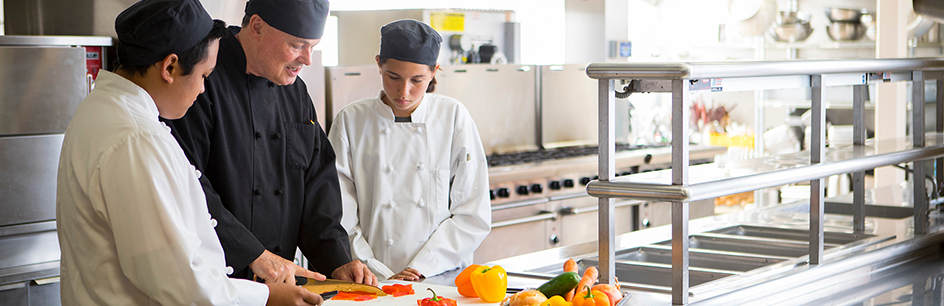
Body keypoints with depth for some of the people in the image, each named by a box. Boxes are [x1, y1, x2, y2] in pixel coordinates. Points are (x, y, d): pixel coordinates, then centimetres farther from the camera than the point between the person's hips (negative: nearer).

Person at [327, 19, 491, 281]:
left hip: (444, 278, 0)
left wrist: (420, 268, -5)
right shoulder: (351, 121, 3)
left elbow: (474, 215, 3)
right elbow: (339, 218, 1)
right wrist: (382, 276, -8)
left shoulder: (454, 117, 4)